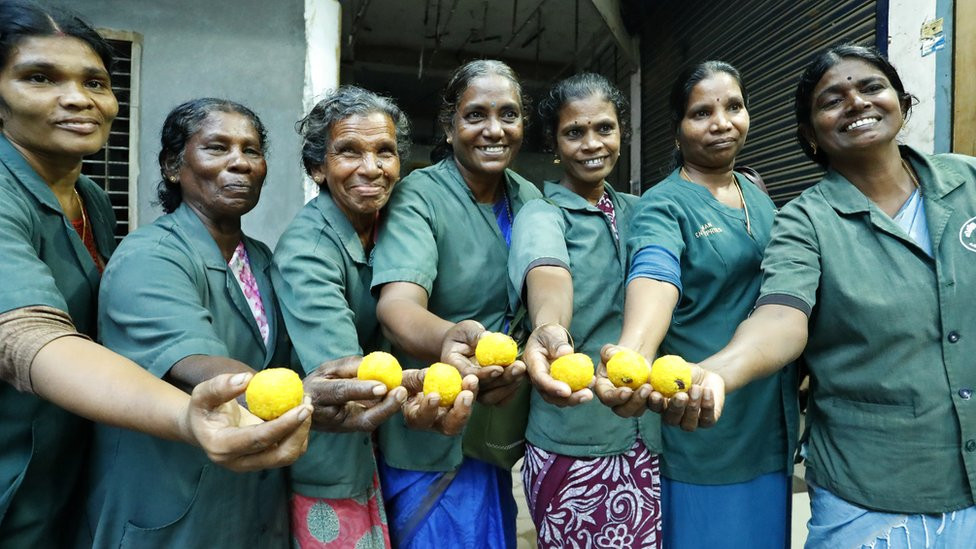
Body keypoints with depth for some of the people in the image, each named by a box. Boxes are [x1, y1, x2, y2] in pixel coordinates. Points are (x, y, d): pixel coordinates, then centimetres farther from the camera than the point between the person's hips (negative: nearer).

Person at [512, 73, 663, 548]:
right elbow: (547, 272, -30)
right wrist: (549, 329, -52)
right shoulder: (541, 214, -9)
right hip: (570, 442, -4)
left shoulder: (636, 211, 8)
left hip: (646, 436, 5)